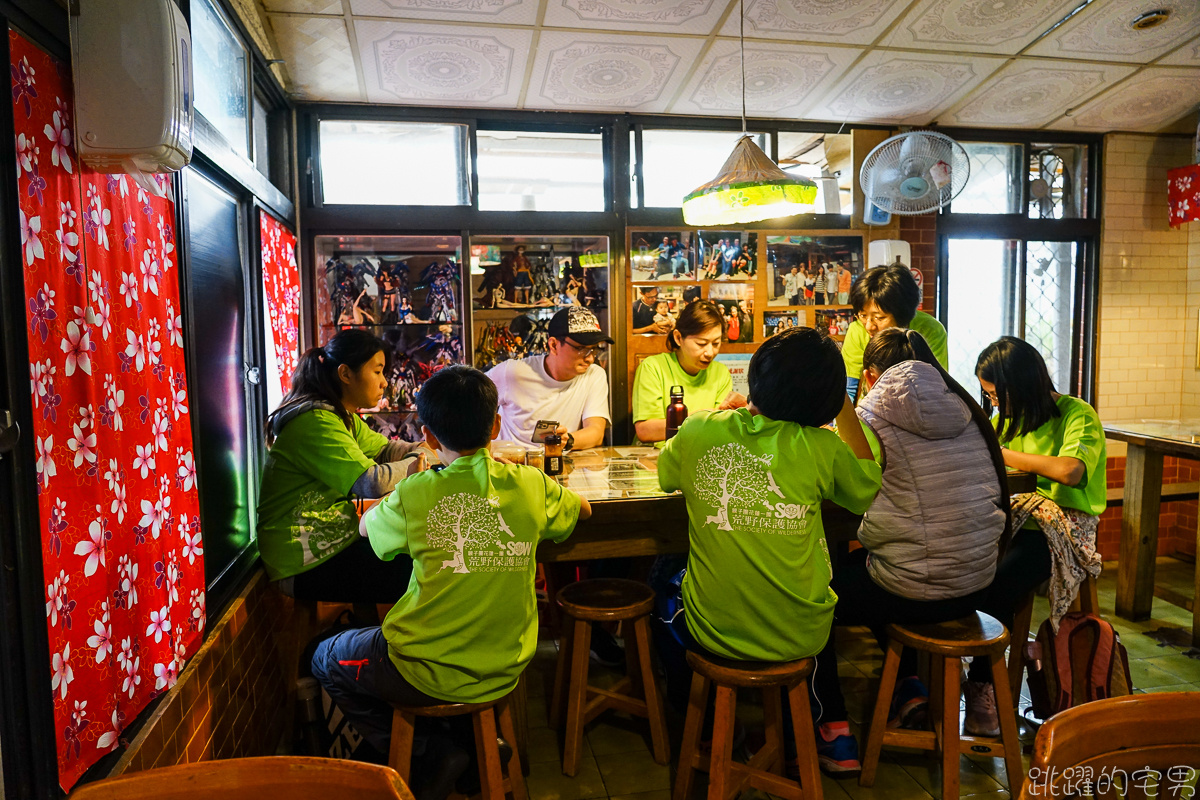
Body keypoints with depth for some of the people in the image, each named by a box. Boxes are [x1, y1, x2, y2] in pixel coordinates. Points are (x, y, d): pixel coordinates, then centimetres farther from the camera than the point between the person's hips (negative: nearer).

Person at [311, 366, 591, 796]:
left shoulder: (414, 494, -16)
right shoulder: (531, 485, -10)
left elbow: (366, 526, 6)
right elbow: (583, 509, 13)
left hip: (428, 675, -4)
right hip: (503, 673, 4)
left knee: (325, 660, 24)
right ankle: (464, 743, 22)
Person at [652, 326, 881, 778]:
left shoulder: (699, 431, -12)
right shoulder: (820, 447, -15)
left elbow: (665, 476, 11)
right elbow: (871, 491, 6)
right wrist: (845, 411, 3)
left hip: (713, 634, 0)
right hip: (800, 639, 1)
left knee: (664, 580, 32)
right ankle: (796, 739, 47)